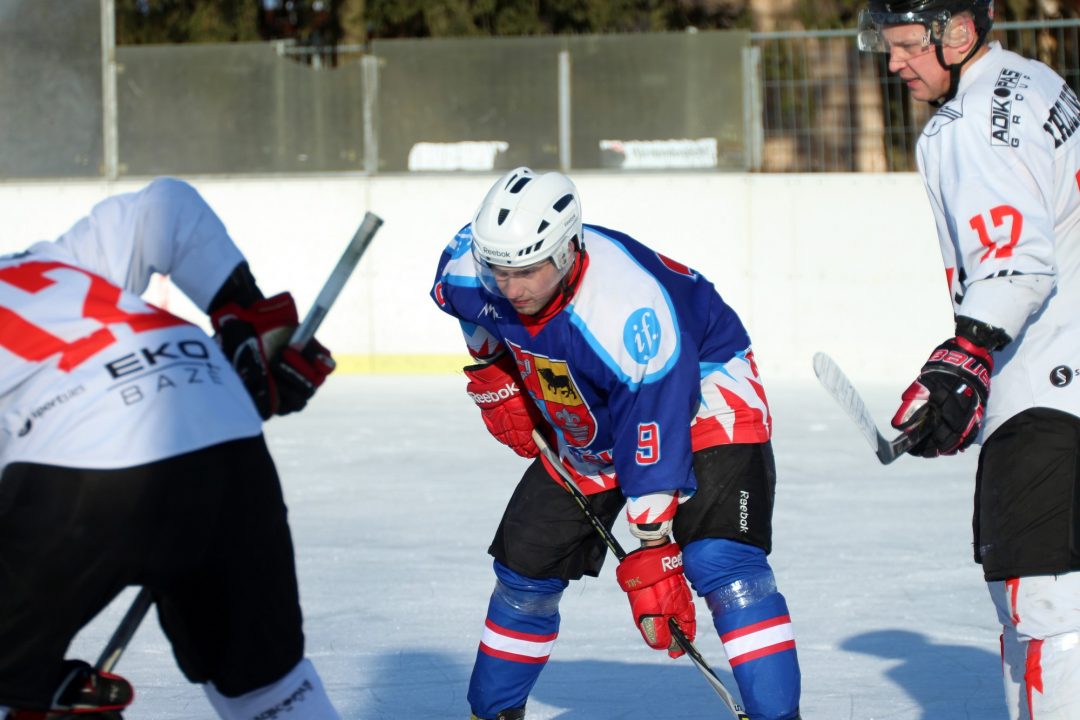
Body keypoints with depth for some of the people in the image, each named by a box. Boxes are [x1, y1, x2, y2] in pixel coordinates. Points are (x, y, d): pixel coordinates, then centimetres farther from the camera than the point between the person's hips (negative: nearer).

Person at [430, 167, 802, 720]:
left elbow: (655, 436, -35)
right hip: (583, 422, 6)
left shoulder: (630, 309, -40)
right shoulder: (466, 268, -23)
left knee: (719, 560, -25)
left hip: (700, 393, -6)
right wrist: (494, 383, 9)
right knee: (525, 569, 7)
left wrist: (652, 556, -33)